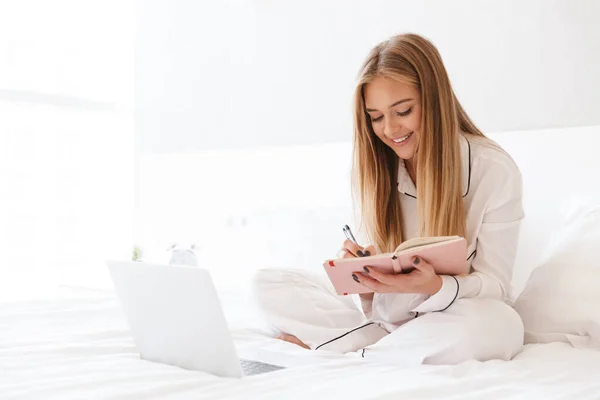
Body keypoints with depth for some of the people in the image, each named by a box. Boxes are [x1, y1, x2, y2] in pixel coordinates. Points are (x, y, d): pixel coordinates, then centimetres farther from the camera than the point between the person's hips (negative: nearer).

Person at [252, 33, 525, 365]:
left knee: (499, 326, -39)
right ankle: (400, 347, -16)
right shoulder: (375, 167, -2)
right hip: (384, 312, 3)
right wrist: (362, 271, -22)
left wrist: (434, 286, -34)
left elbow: (494, 285, -13)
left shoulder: (495, 170, -14)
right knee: (267, 283, -9)